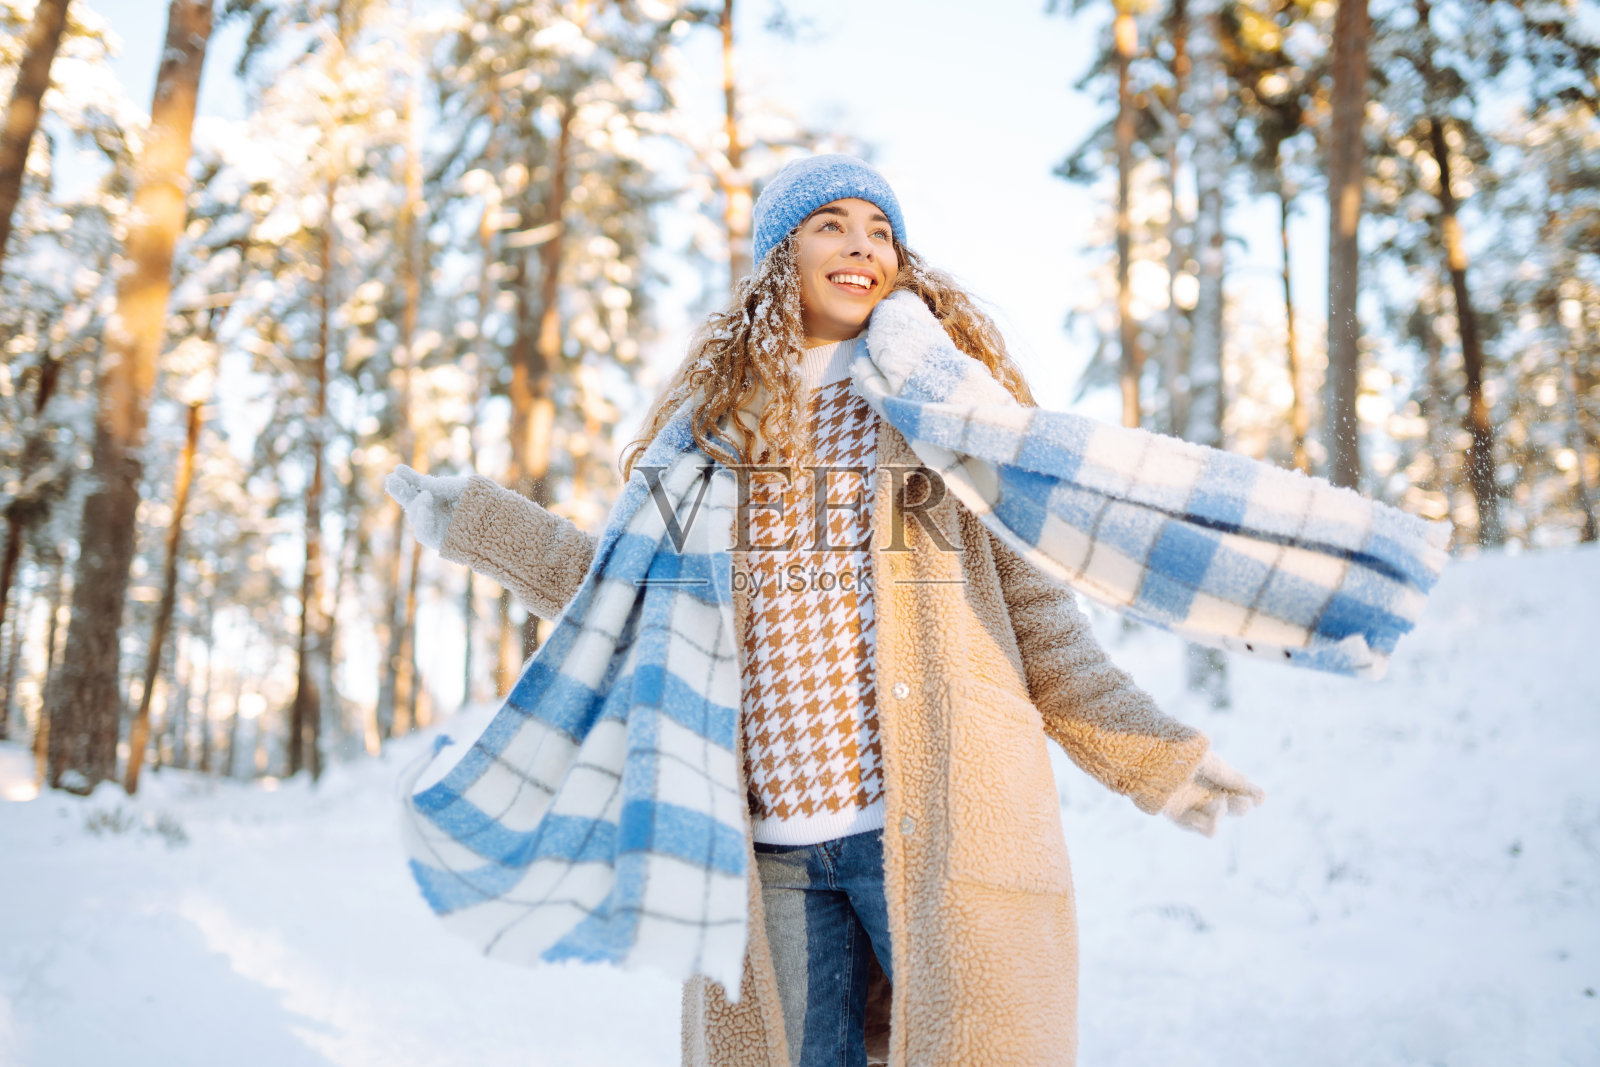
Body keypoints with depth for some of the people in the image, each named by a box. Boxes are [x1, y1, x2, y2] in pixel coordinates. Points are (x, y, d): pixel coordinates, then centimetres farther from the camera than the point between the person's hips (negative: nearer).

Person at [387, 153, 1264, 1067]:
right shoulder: (721, 415, 12)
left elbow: (1035, 607, 5)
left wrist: (1156, 755, 0)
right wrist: (475, 522, 18)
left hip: (931, 824, -2)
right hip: (768, 844, 3)